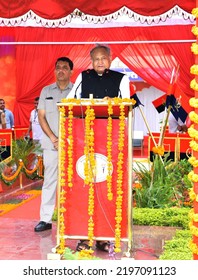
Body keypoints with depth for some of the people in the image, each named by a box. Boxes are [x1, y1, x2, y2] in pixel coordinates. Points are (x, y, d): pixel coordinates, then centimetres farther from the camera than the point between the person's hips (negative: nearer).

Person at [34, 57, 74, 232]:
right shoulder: (46, 91, 12)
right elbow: (41, 116, 7)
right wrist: (53, 138, -7)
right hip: (51, 143, 2)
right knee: (49, 181, 2)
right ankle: (45, 219, 5)